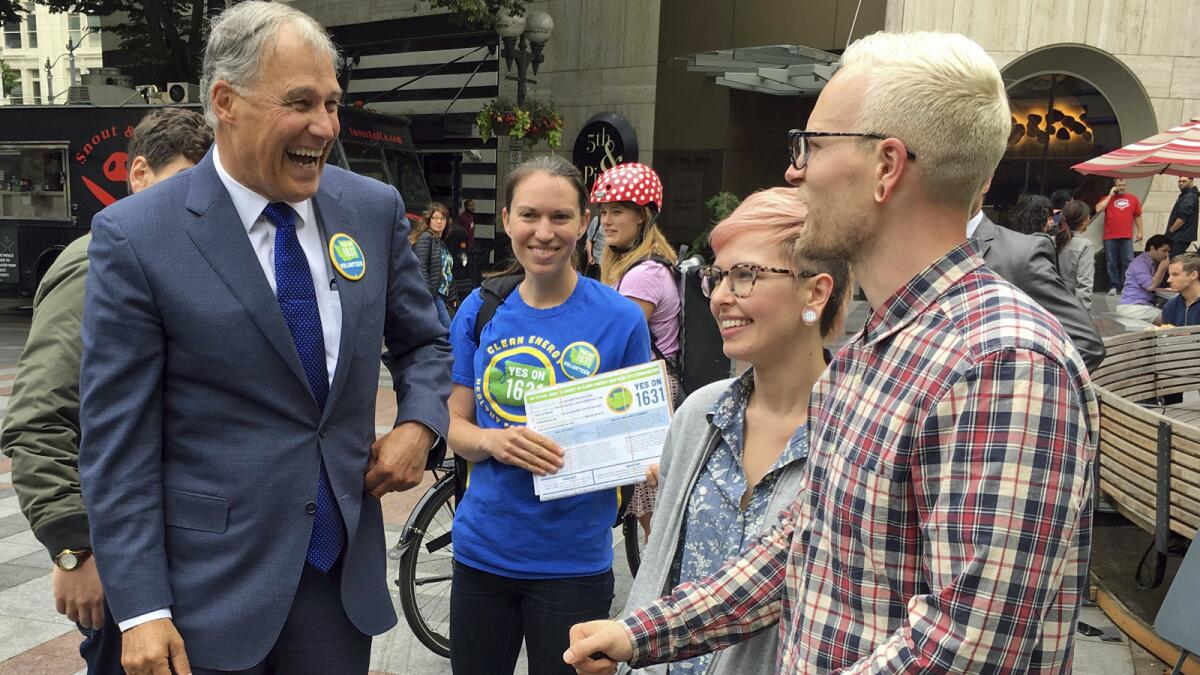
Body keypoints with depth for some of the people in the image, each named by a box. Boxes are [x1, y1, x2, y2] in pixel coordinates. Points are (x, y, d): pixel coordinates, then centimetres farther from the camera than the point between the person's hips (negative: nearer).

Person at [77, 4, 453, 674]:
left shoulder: (375, 208, -1)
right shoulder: (135, 236, -11)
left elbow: (423, 341, 12)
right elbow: (117, 443, -9)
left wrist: (420, 424, -7)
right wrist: (142, 610, -10)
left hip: (347, 565, 3)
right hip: (212, 588, -3)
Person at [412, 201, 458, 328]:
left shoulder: (442, 243, 20)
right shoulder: (425, 238, -8)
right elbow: (421, 268, -17)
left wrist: (452, 296, 19)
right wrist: (427, 295, -23)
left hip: (443, 295, 9)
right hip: (431, 295, -9)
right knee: (447, 329, -15)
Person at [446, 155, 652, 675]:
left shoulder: (620, 318, -10)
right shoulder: (479, 310, -1)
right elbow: (454, 426, 2)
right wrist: (493, 441, -19)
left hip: (572, 560, -3)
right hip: (482, 549, 3)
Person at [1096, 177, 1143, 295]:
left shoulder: (1133, 198, 12)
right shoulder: (1107, 198, 8)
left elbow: (1138, 216, 15)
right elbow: (1098, 209, -10)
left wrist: (1140, 231, 11)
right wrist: (1110, 195, -4)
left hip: (1127, 237, 1)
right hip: (1110, 238, -1)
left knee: (1128, 262, -2)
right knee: (1111, 263, 1)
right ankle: (1114, 286, 6)